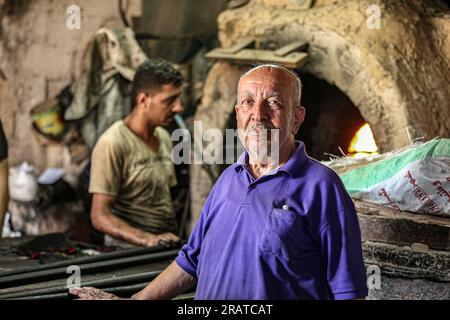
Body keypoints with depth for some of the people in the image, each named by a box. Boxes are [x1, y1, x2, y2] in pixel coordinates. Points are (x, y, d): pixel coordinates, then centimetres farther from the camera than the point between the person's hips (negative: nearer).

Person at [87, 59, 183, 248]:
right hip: (129, 253, -6)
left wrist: (174, 239, 8)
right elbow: (100, 217, -13)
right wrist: (147, 239, -24)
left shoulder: (164, 138, 14)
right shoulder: (112, 144, -10)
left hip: (166, 247, 7)